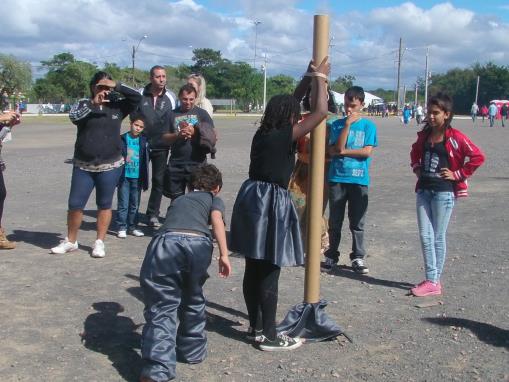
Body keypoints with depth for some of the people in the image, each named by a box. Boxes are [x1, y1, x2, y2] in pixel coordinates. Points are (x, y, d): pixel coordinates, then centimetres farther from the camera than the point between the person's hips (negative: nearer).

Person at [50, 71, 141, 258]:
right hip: (83, 166, 0)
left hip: (110, 166, 0)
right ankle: (70, 241, 21)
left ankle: (99, 242, 17)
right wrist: (93, 103, -25)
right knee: (75, 204, 4)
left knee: (104, 205, 7)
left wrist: (117, 86, -13)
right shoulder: (84, 104, 2)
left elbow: (137, 97, -6)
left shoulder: (117, 105, 3)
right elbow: (73, 116, -17)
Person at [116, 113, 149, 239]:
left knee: (135, 204, 12)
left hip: (137, 177, 3)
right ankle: (122, 227, 9)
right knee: (123, 204, 1)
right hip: (124, 177, -3)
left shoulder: (144, 141, 1)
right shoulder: (122, 139, -6)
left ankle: (133, 226, 22)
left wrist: (144, 178, 4)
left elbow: (145, 160, 6)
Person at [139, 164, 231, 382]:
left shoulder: (178, 200, 39)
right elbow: (216, 219, 8)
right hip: (198, 244, -1)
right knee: (193, 300, 24)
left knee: (162, 307, 2)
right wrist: (224, 254, -1)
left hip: (166, 242, 1)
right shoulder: (214, 199, 29)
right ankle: (192, 350, 36)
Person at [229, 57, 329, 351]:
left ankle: (256, 327, 26)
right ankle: (269, 336, 8)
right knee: (269, 273, -1)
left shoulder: (262, 134, 11)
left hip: (252, 197, 9)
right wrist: (320, 78, 4)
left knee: (253, 269, 14)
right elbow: (321, 112, -11)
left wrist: (311, 80, 31)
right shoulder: (286, 136, -12)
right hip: (272, 203, -9)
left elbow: (285, 105, 28)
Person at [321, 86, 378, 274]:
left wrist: (343, 151, -8)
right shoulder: (337, 124, 2)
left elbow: (367, 152, -9)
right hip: (337, 179, 1)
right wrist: (347, 124, -12)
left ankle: (358, 257, 17)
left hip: (359, 180, -1)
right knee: (334, 222, 9)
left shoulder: (368, 126, 0)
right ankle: (331, 256, 20)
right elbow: (334, 149, -11)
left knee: (357, 223, 6)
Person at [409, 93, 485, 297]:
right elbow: (415, 152, 28)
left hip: (443, 192, -6)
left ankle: (434, 282, 11)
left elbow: (478, 157, -11)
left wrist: (458, 174, -10)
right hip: (423, 190, 6)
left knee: (438, 237, 2)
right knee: (425, 236, 5)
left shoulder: (454, 137, -10)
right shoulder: (424, 135, 8)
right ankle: (431, 280, 13)